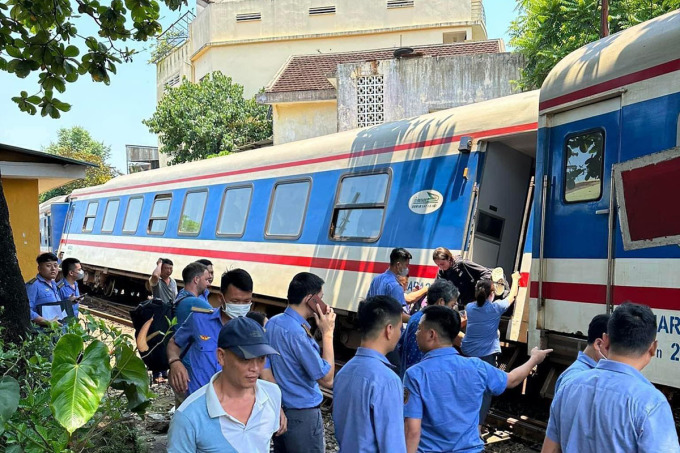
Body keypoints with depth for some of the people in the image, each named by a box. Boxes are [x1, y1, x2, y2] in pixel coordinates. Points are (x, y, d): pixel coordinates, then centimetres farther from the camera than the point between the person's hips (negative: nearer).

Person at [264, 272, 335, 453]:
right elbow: (327, 379, -19)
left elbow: (265, 370, 2)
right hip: (303, 416, -8)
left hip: (280, 411, 8)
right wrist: (327, 333, -16)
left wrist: (278, 405, 7)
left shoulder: (272, 323, 1)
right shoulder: (298, 333, -24)